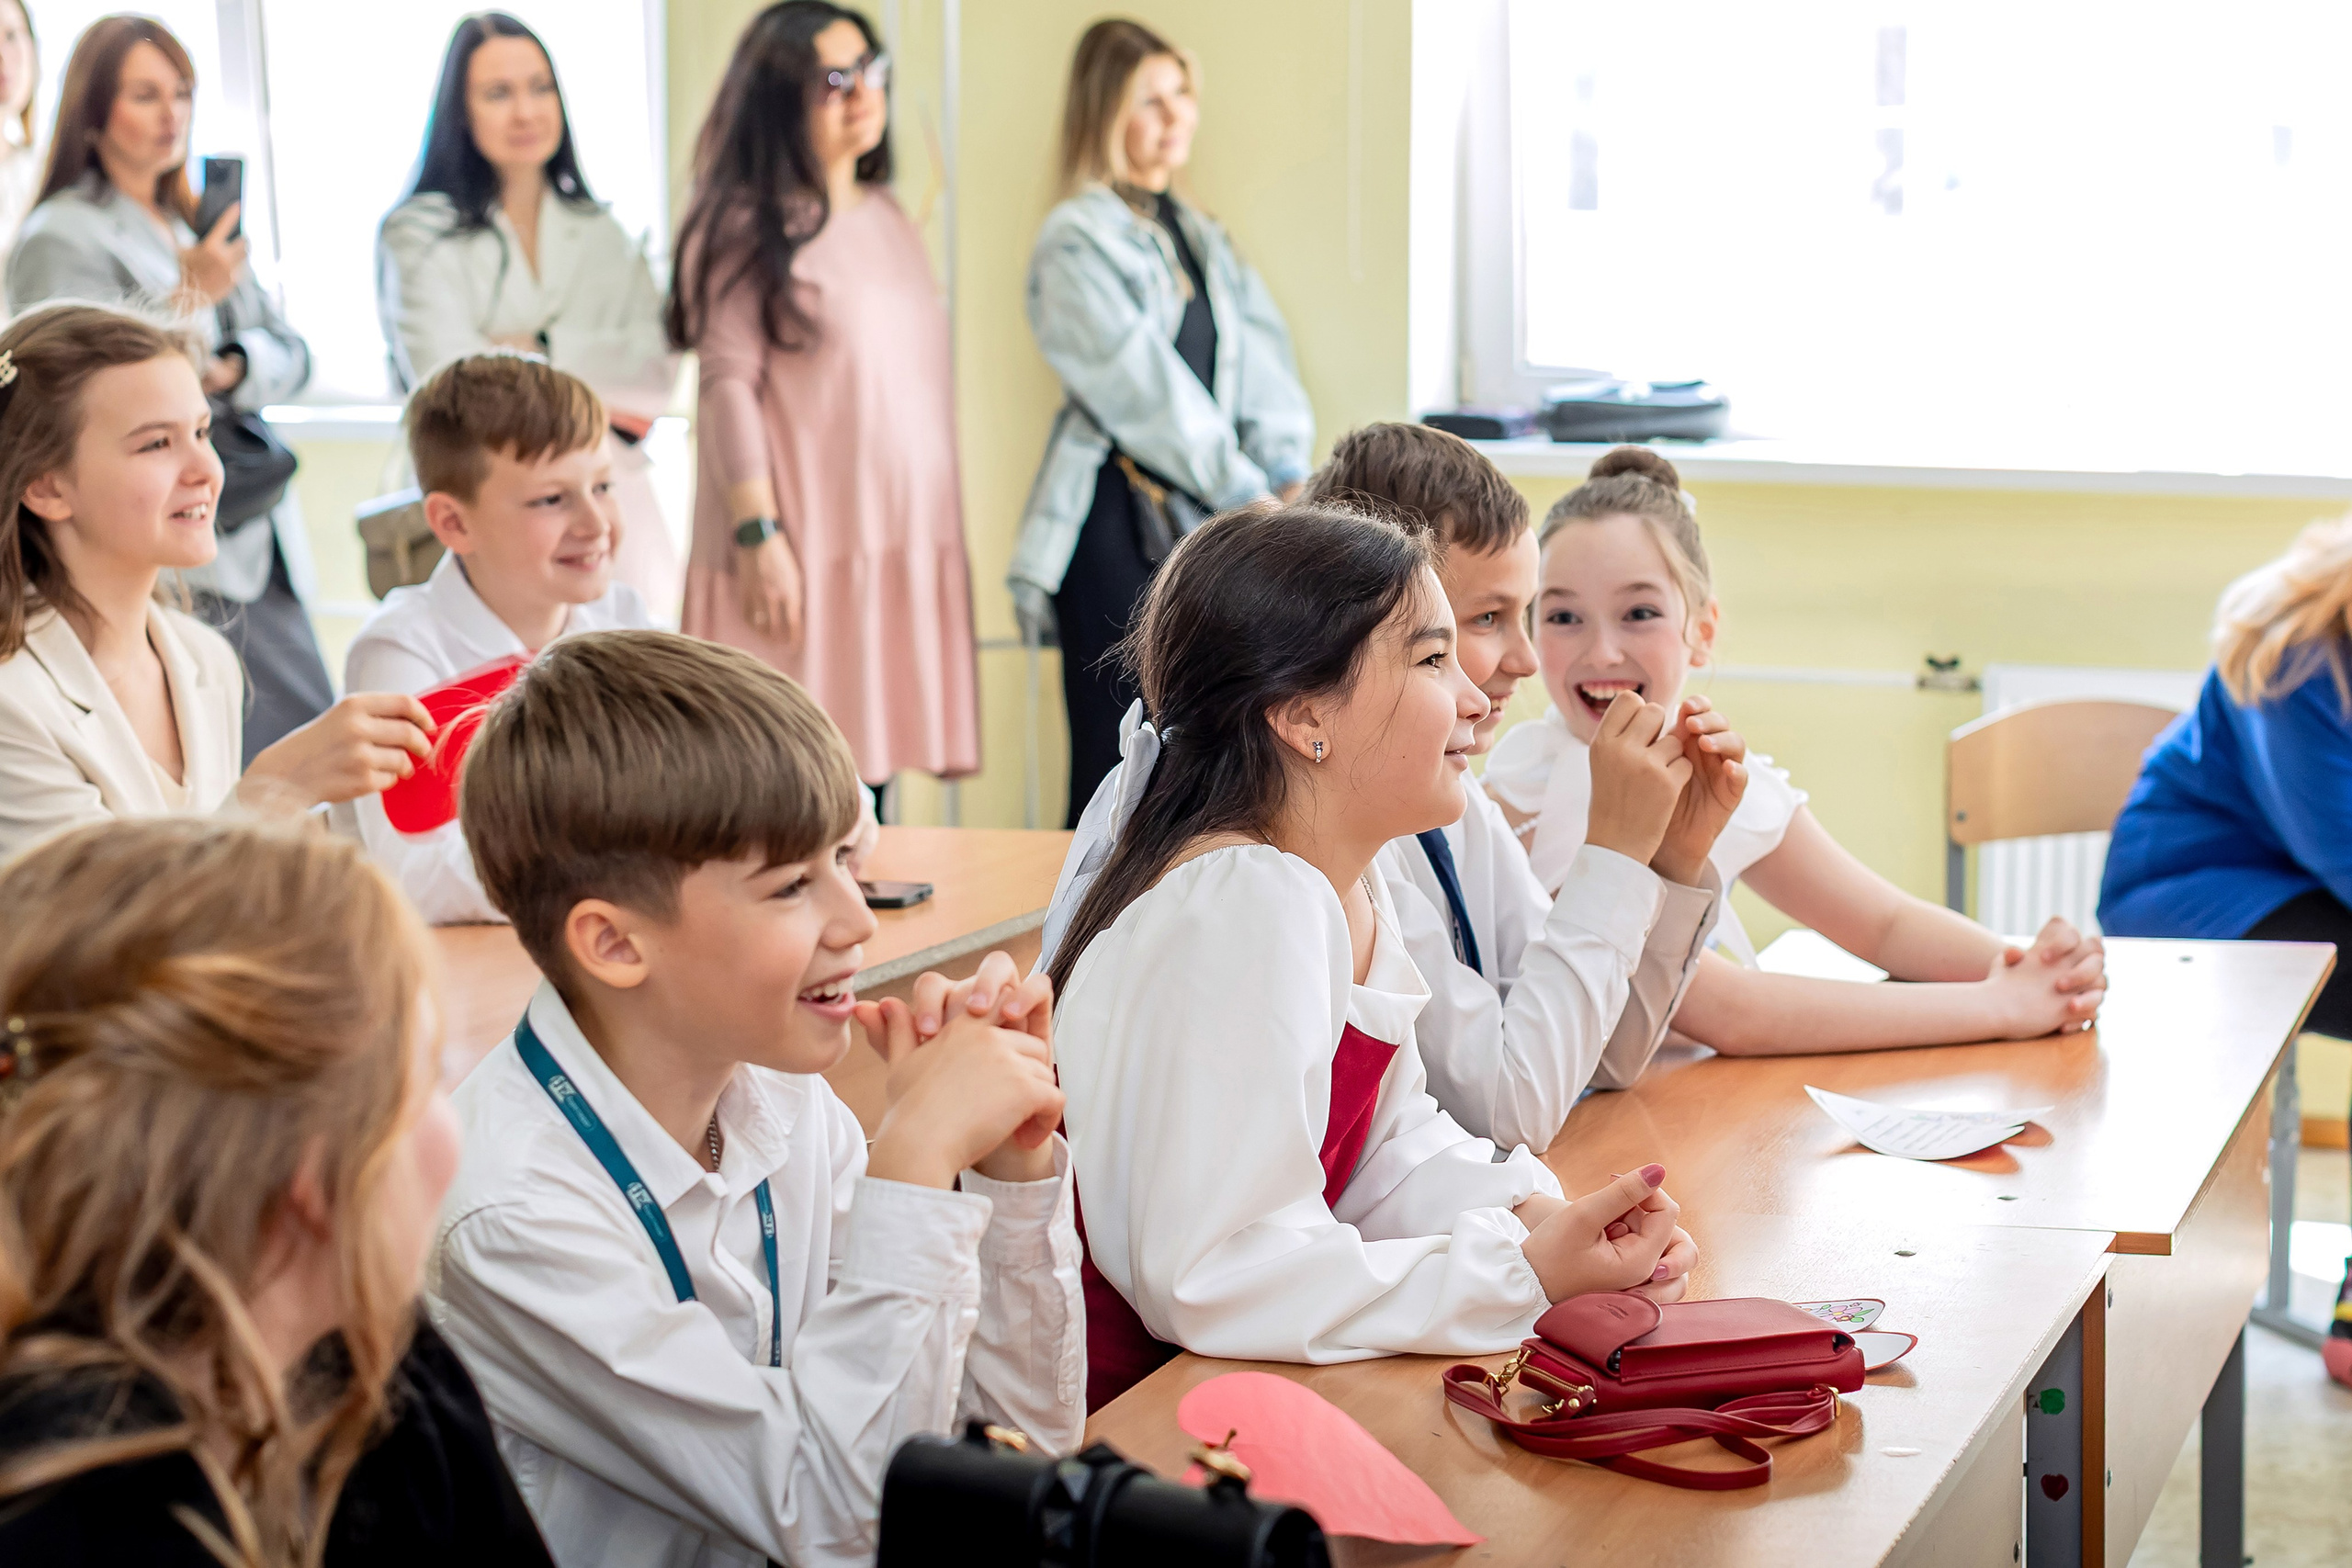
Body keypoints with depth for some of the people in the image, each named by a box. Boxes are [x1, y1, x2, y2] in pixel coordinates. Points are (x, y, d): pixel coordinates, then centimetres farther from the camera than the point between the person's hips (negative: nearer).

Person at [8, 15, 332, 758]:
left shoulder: (197, 227, 19)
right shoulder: (61, 239, -4)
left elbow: (291, 355, 16)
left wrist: (233, 369, -6)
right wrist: (190, 295, -19)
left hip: (258, 550, 8)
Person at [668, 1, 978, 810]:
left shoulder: (890, 219, 17)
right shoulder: (747, 225, -4)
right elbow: (727, 384, -11)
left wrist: (941, 528, 20)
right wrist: (757, 533, -18)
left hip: (903, 539, 7)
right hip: (801, 549, -6)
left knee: (869, 767, 5)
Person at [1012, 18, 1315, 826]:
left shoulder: (1198, 234, 19)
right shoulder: (1076, 241, -5)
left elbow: (1260, 355, 10)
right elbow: (1144, 386, -12)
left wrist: (1288, 471, -6)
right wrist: (1247, 493, -13)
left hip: (1200, 517, 7)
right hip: (1118, 518, -7)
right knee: (1118, 765, -7)